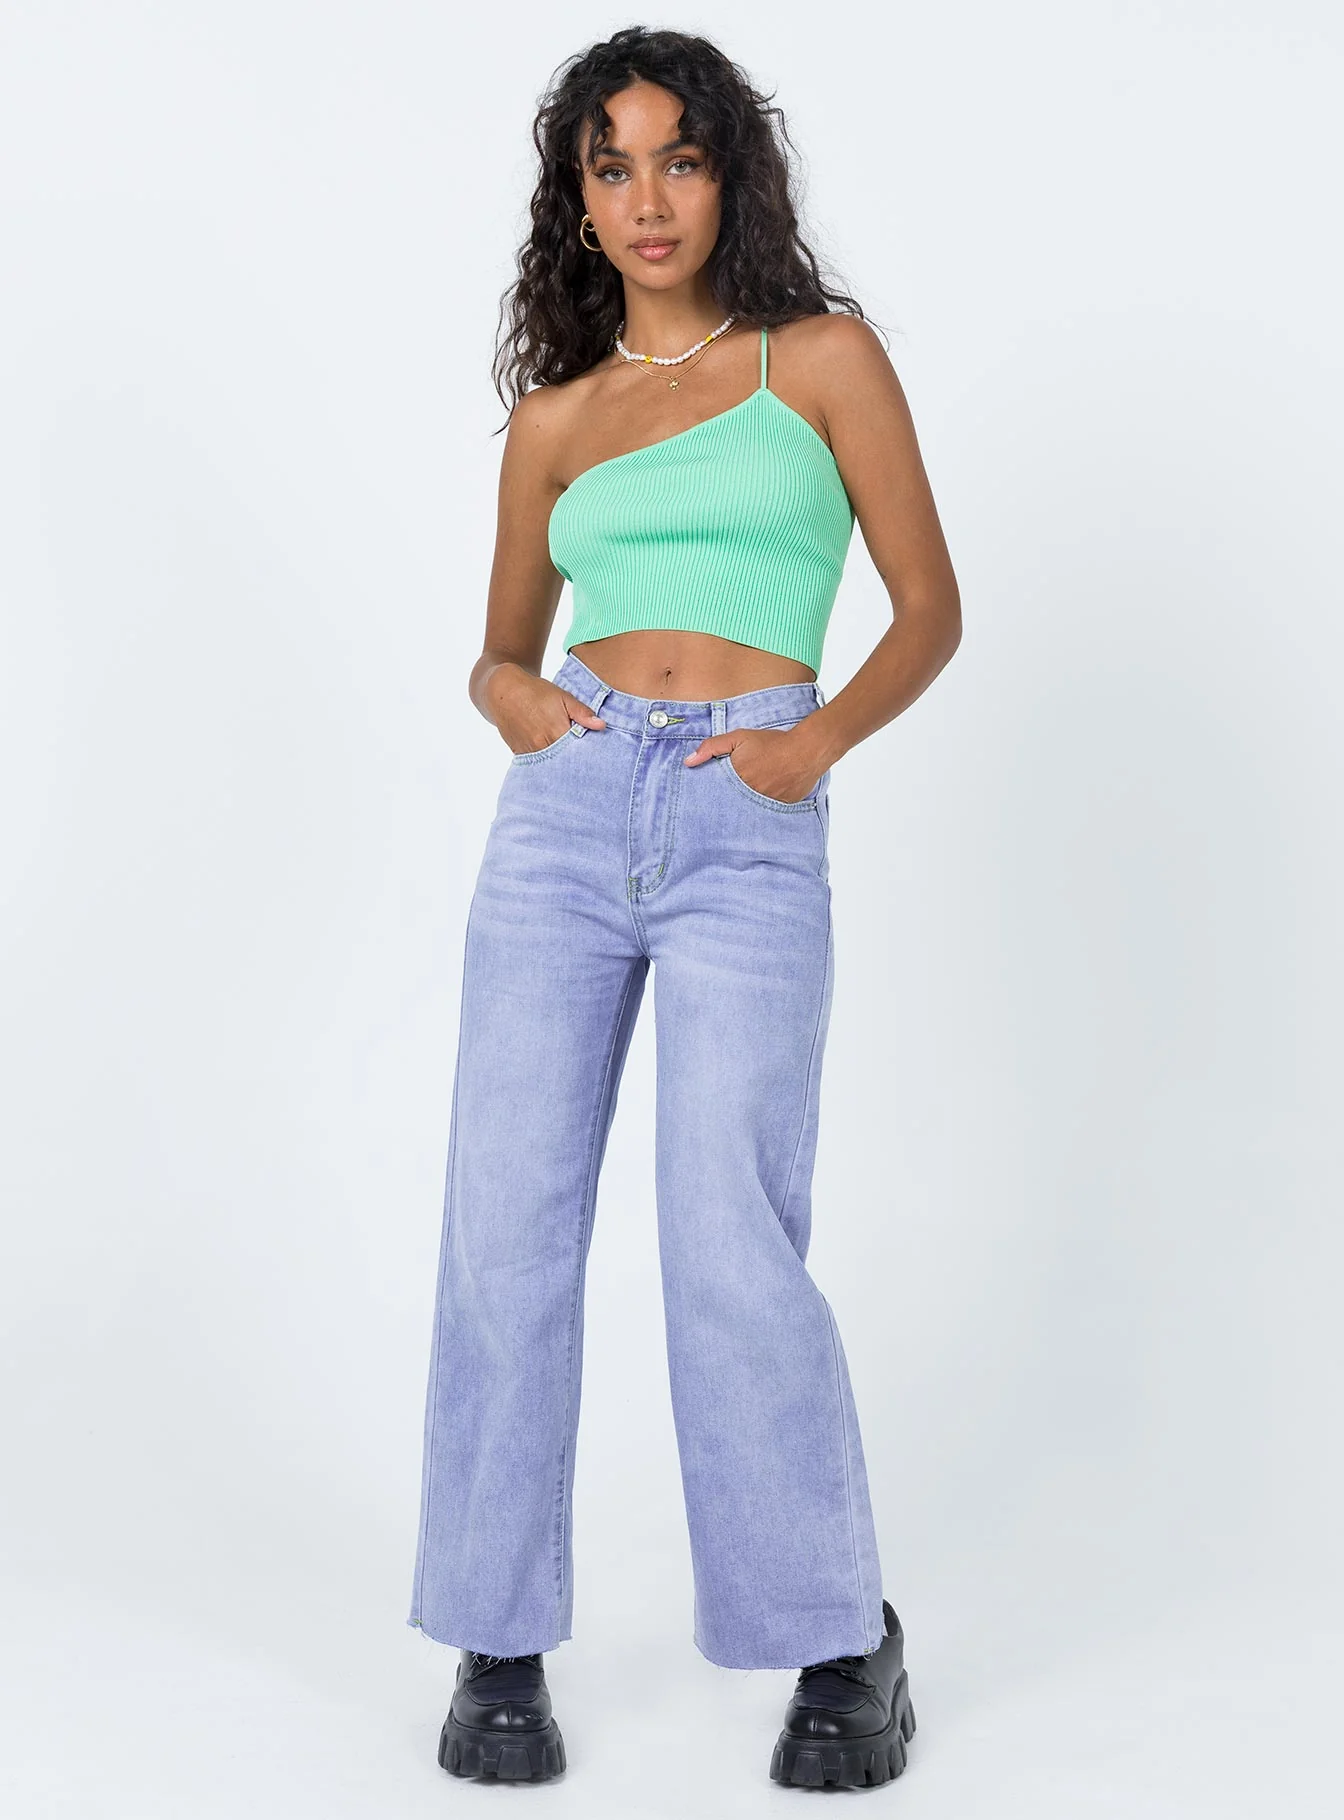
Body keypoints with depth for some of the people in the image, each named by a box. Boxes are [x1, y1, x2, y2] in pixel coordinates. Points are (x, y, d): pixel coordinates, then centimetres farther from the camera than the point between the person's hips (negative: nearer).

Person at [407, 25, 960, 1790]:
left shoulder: (823, 357, 8)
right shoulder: (554, 419, 16)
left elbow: (930, 609, 7)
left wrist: (822, 735, -10)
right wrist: (516, 699, -1)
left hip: (749, 838, -3)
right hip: (565, 814, 3)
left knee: (733, 1251, -11)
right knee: (507, 1230, -2)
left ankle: (841, 1641, 8)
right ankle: (499, 1642, 13)